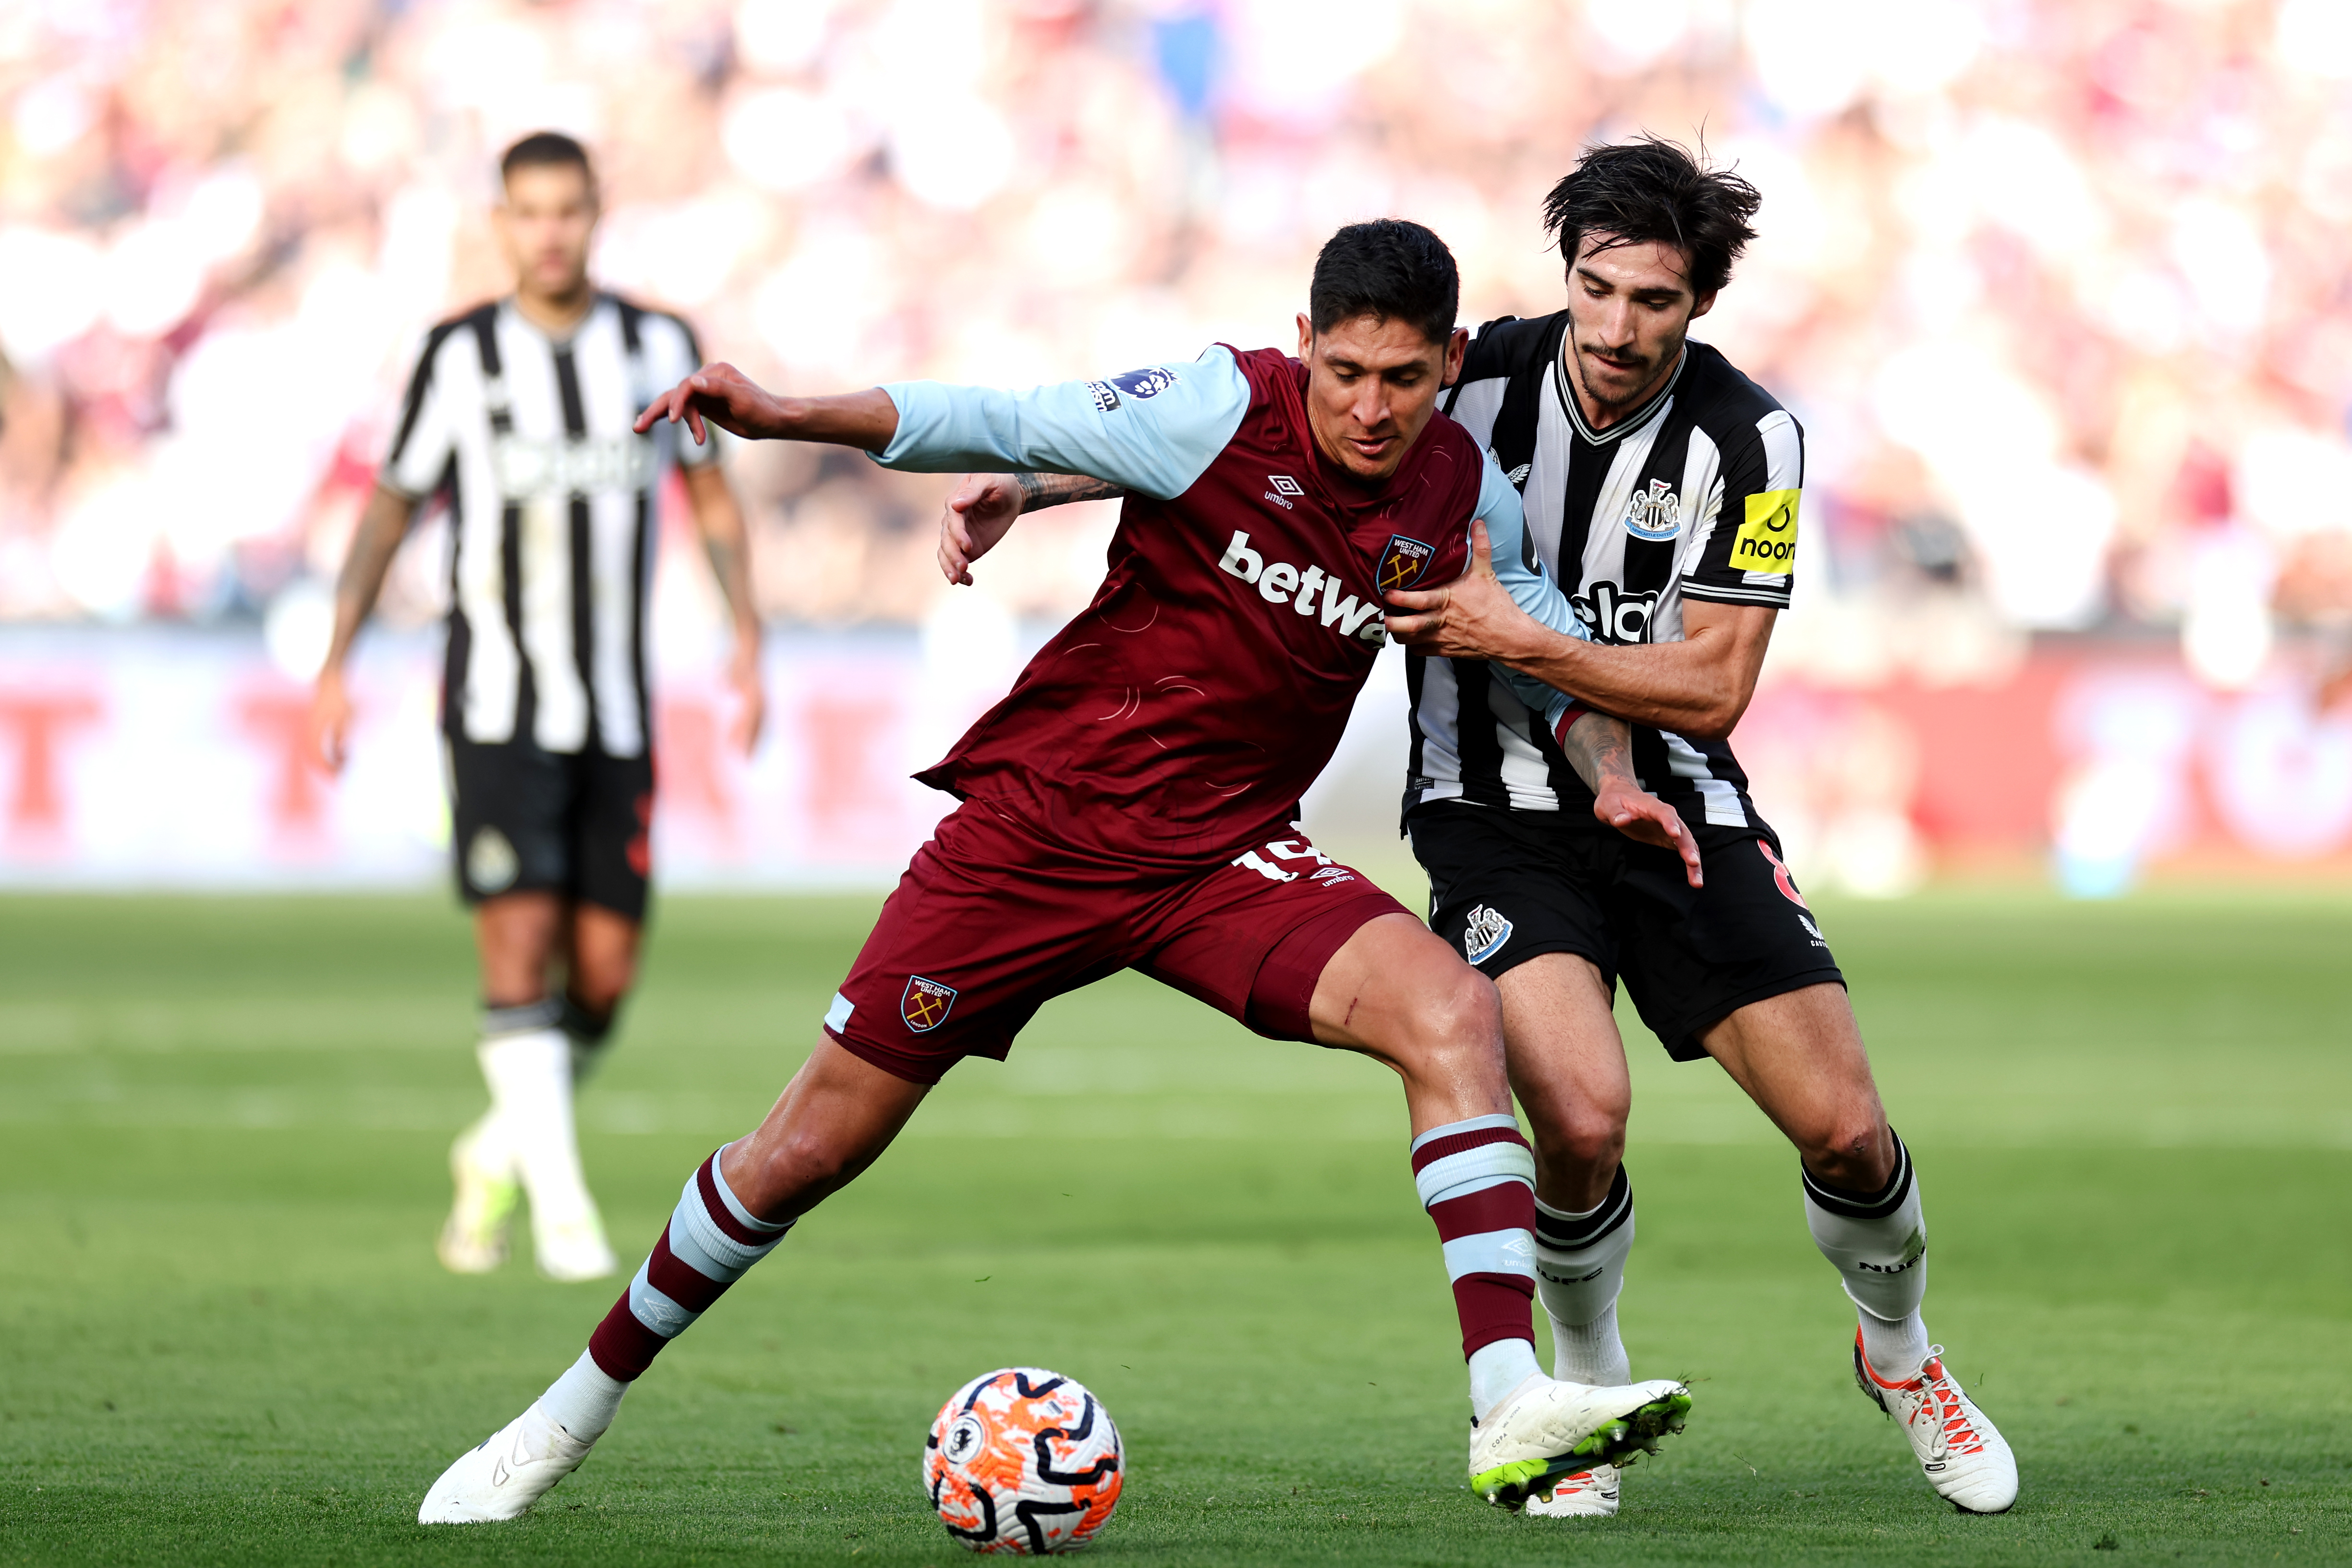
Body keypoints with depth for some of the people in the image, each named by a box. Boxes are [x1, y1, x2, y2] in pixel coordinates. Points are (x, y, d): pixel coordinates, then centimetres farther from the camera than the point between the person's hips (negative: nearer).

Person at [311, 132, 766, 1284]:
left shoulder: (659, 347, 3)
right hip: (497, 709, -3)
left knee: (605, 973, 2)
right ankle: (563, 1212, -11)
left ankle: (500, 1154, 27)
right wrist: (335, 665, 1)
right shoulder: (460, 357, -2)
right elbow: (391, 509, 7)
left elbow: (712, 500, 12)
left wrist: (748, 640, 0)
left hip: (615, 716, 3)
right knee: (520, 948, -15)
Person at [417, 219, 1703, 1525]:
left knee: (1450, 1010, -25)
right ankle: (577, 1408, 22)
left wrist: (1608, 771, 6)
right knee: (809, 1149, 1)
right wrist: (785, 418, -30)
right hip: (1033, 828, -3)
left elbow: (1543, 637, 19)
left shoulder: (1466, 498, -2)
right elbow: (1004, 428, -19)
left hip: (1226, 857, 3)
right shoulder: (1226, 410, -16)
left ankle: (1511, 1410, -29)